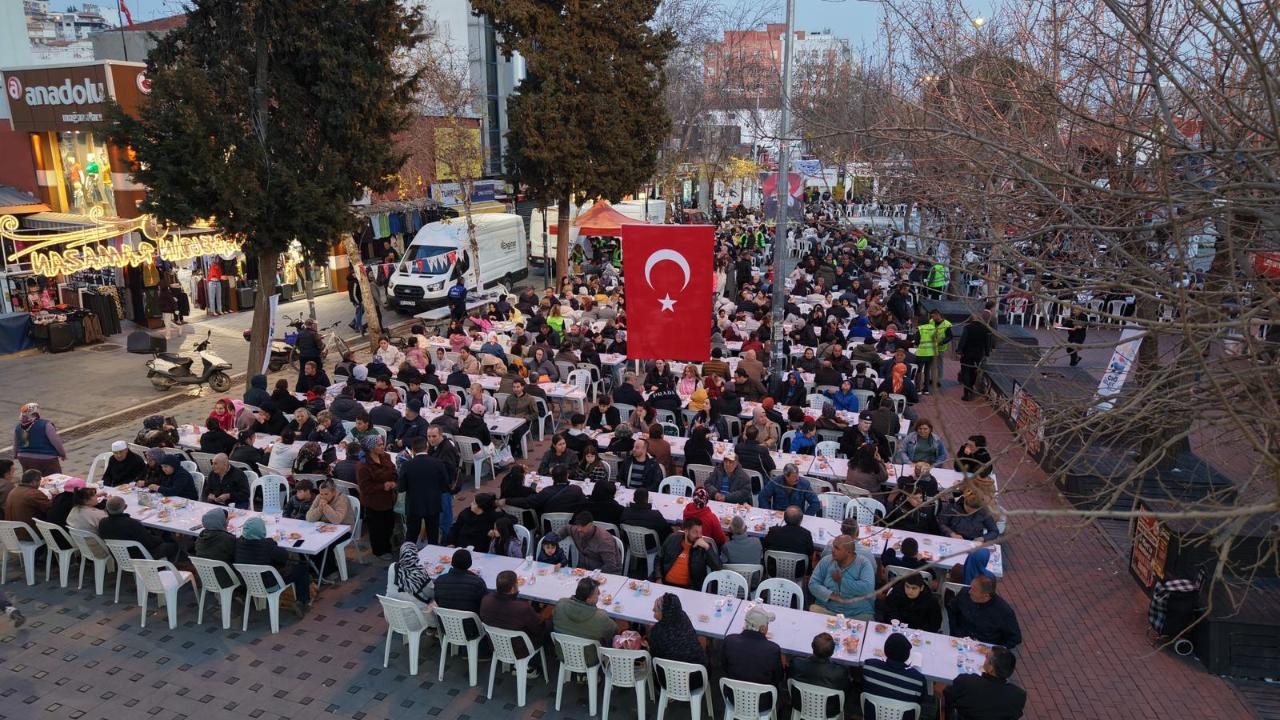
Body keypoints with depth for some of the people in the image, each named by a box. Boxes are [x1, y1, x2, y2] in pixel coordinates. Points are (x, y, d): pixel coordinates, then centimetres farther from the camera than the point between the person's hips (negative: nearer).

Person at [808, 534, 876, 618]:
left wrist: (841, 581, -9)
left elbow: (868, 588, -17)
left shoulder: (864, 563, -3)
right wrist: (831, 595, -16)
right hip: (826, 609, 3)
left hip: (859, 613, -3)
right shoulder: (826, 561, 6)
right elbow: (813, 584, 0)